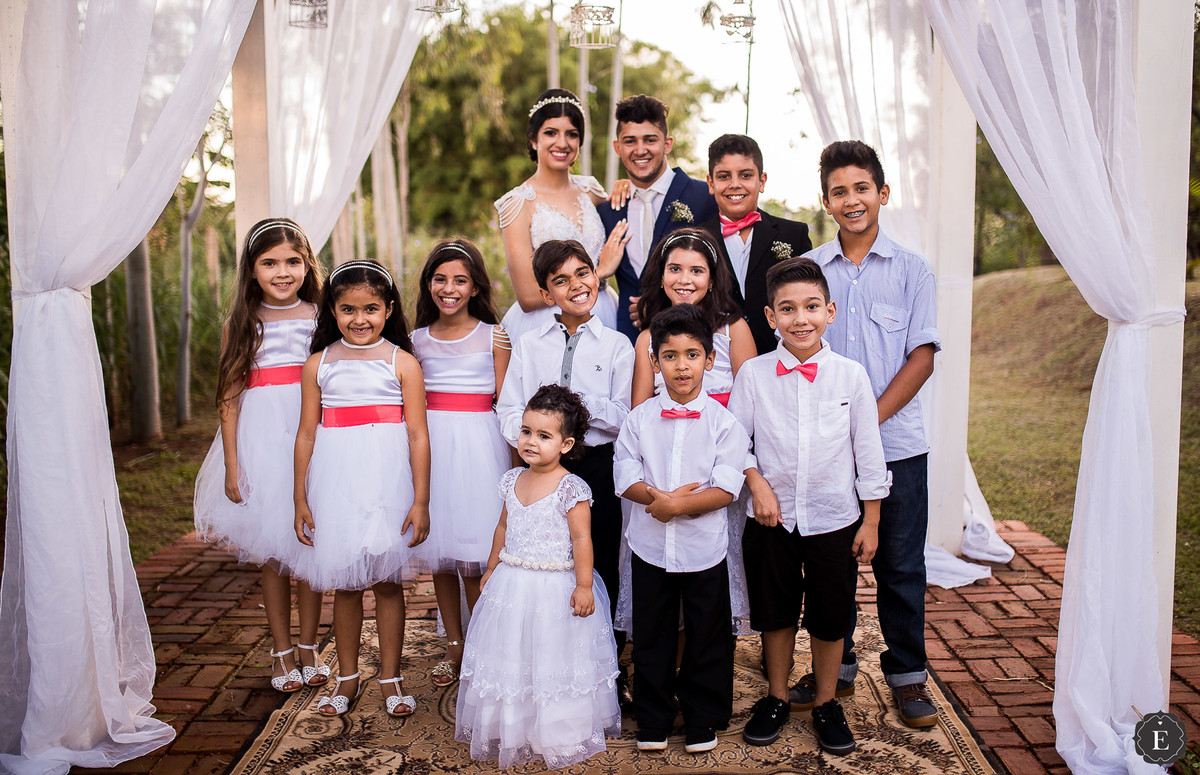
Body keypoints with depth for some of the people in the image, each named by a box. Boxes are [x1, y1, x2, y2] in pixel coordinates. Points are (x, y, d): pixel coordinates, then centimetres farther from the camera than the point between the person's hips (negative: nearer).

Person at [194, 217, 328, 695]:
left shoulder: (320, 317, 4)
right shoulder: (240, 325, 3)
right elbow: (230, 399, 2)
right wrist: (231, 466, -3)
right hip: (260, 440, 0)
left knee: (311, 545, 6)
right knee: (270, 551, 7)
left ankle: (308, 648, 21)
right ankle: (281, 651, 21)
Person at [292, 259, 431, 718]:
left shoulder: (402, 362, -1)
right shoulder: (318, 365, 5)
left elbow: (418, 435, -3)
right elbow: (306, 433, 8)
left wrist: (421, 501, -6)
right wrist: (300, 499, 7)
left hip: (387, 483, -2)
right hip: (336, 485, 2)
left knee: (387, 582, 5)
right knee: (344, 583, 11)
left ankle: (390, 678, 20)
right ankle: (347, 678, 25)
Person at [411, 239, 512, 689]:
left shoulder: (494, 337, 1)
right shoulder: (417, 339, 9)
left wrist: (514, 461, -6)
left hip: (479, 445, -3)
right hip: (430, 444, 4)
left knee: (475, 552, -4)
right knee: (439, 551, 9)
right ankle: (454, 645, 23)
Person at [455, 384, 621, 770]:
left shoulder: (571, 488, -15)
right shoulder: (512, 481, 4)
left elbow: (581, 539, -15)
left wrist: (584, 586, -19)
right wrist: (491, 570, 20)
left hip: (555, 589, -6)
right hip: (510, 586, 6)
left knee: (552, 662, 5)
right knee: (510, 661, 16)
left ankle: (559, 736, 21)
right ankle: (511, 728, 33)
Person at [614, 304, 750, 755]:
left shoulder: (723, 421, -7)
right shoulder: (640, 418, -1)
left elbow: (726, 489, -13)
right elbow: (626, 478, -4)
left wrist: (676, 505, -20)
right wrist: (657, 496, -21)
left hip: (704, 549, -2)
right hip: (650, 547, 2)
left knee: (707, 637, 11)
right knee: (650, 637, 14)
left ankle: (703, 719, 30)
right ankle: (653, 720, 31)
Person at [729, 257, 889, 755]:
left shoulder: (851, 376, -6)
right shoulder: (753, 374, -5)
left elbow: (868, 452, 0)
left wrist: (871, 522, 1)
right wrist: (756, 482, -12)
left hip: (835, 521, 0)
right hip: (771, 518, 1)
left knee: (830, 618, 11)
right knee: (775, 612, 14)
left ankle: (826, 704, 33)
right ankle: (776, 698, 35)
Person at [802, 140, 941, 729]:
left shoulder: (911, 269, 3)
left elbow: (922, 355, -2)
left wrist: (871, 417, -13)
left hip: (896, 442, -1)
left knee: (900, 564, 6)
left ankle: (907, 674, 23)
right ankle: (836, 666, 26)